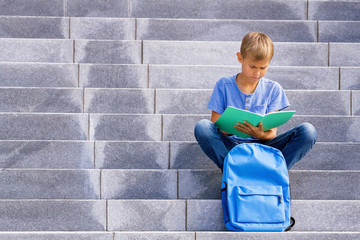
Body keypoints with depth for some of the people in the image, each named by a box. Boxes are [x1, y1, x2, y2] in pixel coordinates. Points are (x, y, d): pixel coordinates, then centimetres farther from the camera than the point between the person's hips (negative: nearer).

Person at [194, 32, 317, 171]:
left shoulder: (273, 89, 5)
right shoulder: (224, 85, 2)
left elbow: (272, 132, 0)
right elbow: (215, 126, -1)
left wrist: (261, 134, -25)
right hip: (231, 146, -1)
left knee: (308, 131, -22)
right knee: (202, 127, -30)